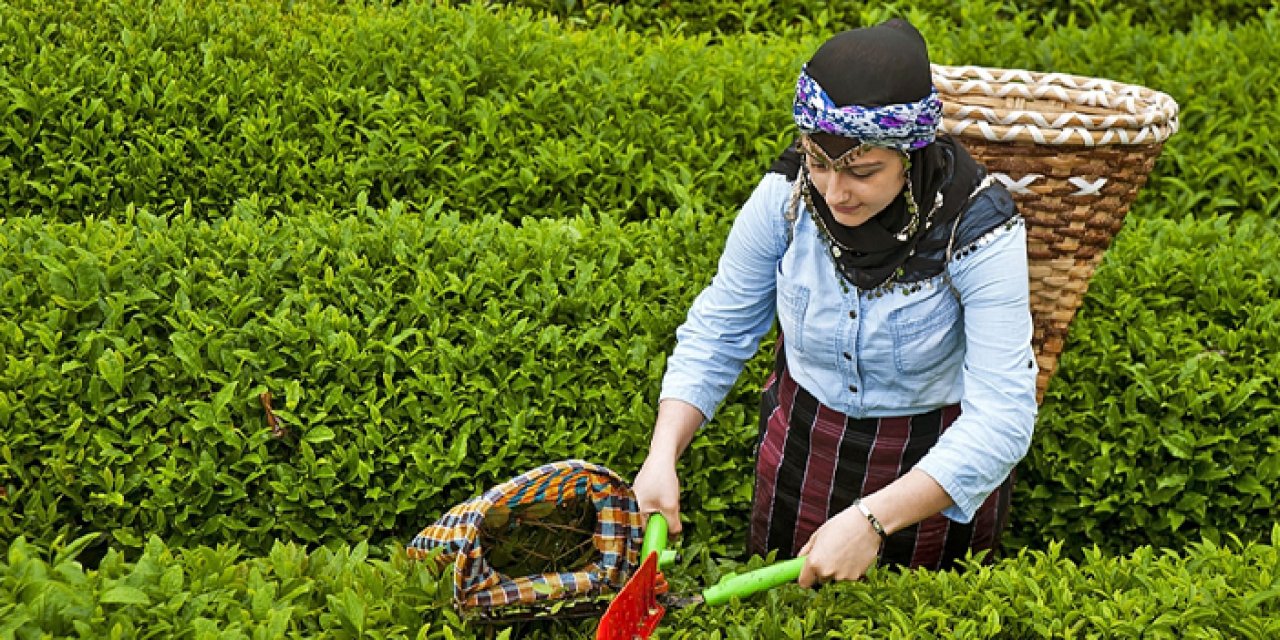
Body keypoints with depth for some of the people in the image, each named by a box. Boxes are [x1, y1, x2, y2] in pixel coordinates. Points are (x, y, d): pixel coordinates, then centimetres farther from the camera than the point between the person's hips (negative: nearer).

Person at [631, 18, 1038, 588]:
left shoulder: (978, 230, -27)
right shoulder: (785, 195, -18)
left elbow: (1001, 418, -30)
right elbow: (715, 333, -7)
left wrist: (872, 519, -40)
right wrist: (663, 455, -21)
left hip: (939, 472, -3)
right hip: (801, 449, 3)